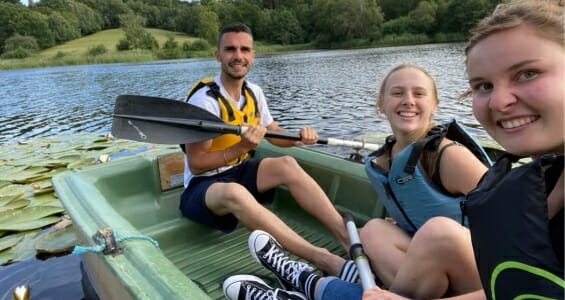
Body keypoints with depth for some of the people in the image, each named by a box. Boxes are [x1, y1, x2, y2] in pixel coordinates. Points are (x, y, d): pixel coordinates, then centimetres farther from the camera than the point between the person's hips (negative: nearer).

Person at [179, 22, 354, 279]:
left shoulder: (254, 92, 2)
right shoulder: (204, 99, -19)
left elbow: (275, 134, 14)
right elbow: (196, 164, -19)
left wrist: (298, 138, -8)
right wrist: (241, 147, -31)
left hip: (238, 172, 7)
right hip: (202, 186, -6)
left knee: (287, 165, -20)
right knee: (233, 192, -40)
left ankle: (348, 237, -24)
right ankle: (323, 259, -46)